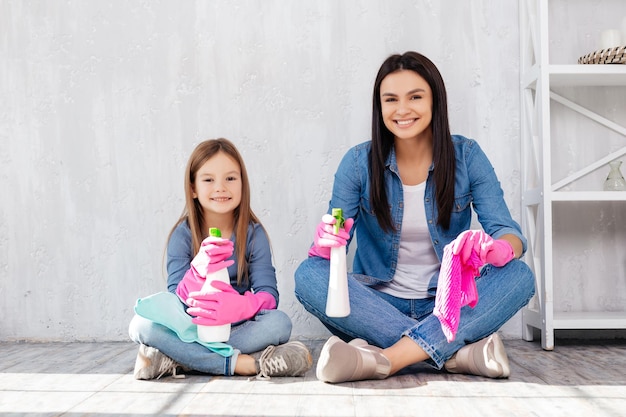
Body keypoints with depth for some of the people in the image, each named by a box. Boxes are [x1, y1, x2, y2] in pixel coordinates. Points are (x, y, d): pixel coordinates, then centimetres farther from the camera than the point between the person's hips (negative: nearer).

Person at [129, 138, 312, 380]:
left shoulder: (253, 233, -2)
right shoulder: (183, 234, -4)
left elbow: (268, 294, -13)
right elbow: (175, 299, -13)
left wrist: (241, 306, -38)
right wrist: (198, 272, -36)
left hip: (237, 328, 1)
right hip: (190, 329, -1)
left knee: (279, 323, -29)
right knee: (142, 325, -28)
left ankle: (171, 361, -26)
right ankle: (239, 362, -29)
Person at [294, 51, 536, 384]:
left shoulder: (466, 156, -2)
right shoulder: (358, 162, -1)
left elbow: (509, 232, -9)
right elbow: (333, 237, -4)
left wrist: (497, 248, -34)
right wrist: (324, 243, -30)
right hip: (379, 303, 0)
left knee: (519, 275, -26)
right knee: (309, 275, -26)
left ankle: (384, 358, -34)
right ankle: (461, 351, -30)